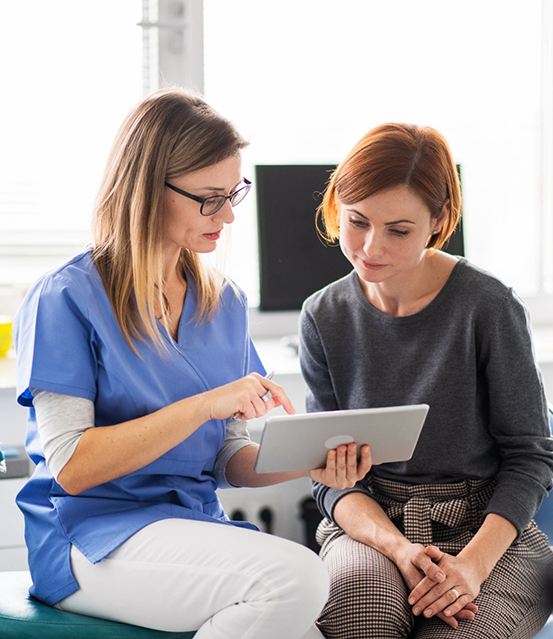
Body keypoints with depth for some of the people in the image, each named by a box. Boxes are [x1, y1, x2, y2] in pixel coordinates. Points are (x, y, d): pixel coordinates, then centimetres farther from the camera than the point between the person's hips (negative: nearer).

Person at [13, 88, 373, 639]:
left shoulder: (225, 303, 12)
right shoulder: (65, 299, -7)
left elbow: (227, 459, 14)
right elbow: (71, 466, -14)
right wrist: (204, 405, -21)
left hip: (199, 525, 5)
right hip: (92, 539, -5)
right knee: (294, 576, -29)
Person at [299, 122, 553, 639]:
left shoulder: (488, 307, -9)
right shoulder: (324, 317, 2)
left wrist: (474, 562, -19)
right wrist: (398, 548, -18)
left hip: (489, 526, -1)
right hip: (368, 523, 2)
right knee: (355, 595, -33)